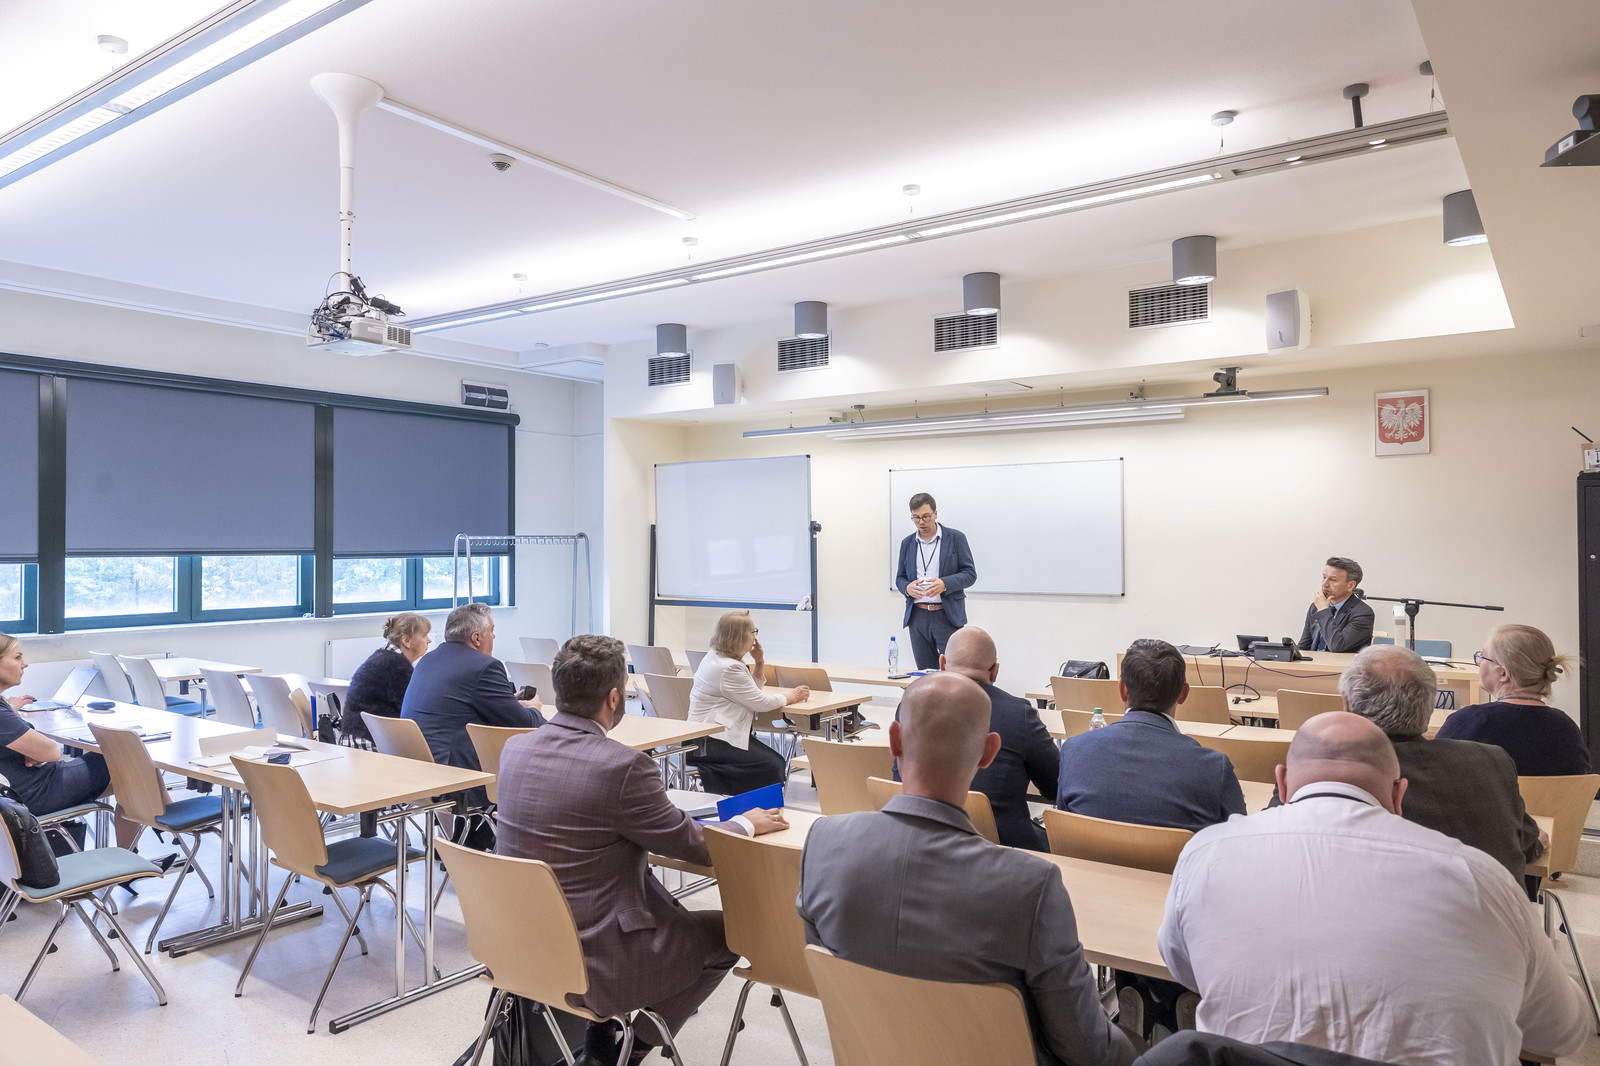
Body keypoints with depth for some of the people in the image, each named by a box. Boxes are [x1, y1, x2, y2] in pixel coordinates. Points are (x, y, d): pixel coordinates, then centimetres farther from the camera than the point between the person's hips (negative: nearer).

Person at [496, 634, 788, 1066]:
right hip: (591, 961, -8)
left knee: (663, 901, 29)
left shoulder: (514, 748, -3)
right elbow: (697, 848, -12)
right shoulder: (624, 766, -25)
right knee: (728, 931, 10)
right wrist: (748, 824, 8)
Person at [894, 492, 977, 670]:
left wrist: (945, 584, -19)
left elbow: (970, 574, -1)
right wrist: (907, 587, -7)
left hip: (947, 616, -4)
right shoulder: (907, 543, 12)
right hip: (917, 616, 4)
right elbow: (900, 578, 17)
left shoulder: (955, 538, 1)